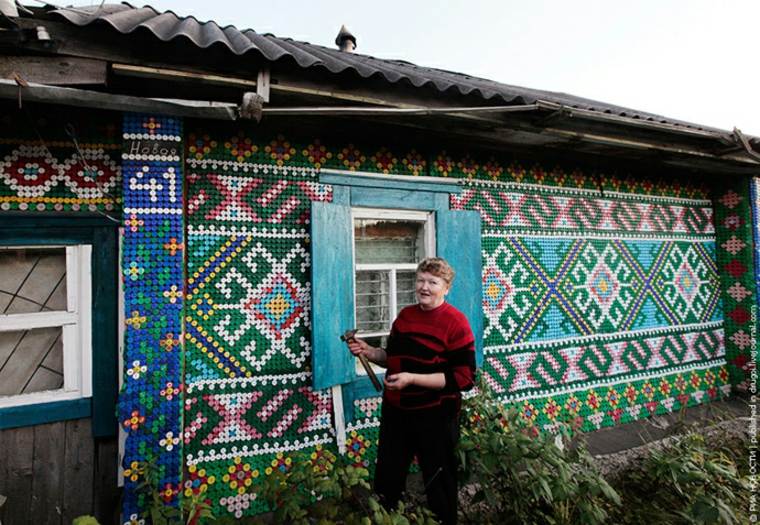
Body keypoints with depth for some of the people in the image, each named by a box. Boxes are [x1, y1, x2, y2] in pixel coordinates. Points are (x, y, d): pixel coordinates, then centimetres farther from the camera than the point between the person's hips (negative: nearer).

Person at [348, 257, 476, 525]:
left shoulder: (456, 323, -16)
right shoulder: (405, 315, 3)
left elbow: (464, 378, -20)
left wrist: (412, 379, -25)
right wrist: (368, 351, -5)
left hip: (434, 416, -6)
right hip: (396, 411, 6)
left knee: (438, 484, 17)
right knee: (386, 479, 22)